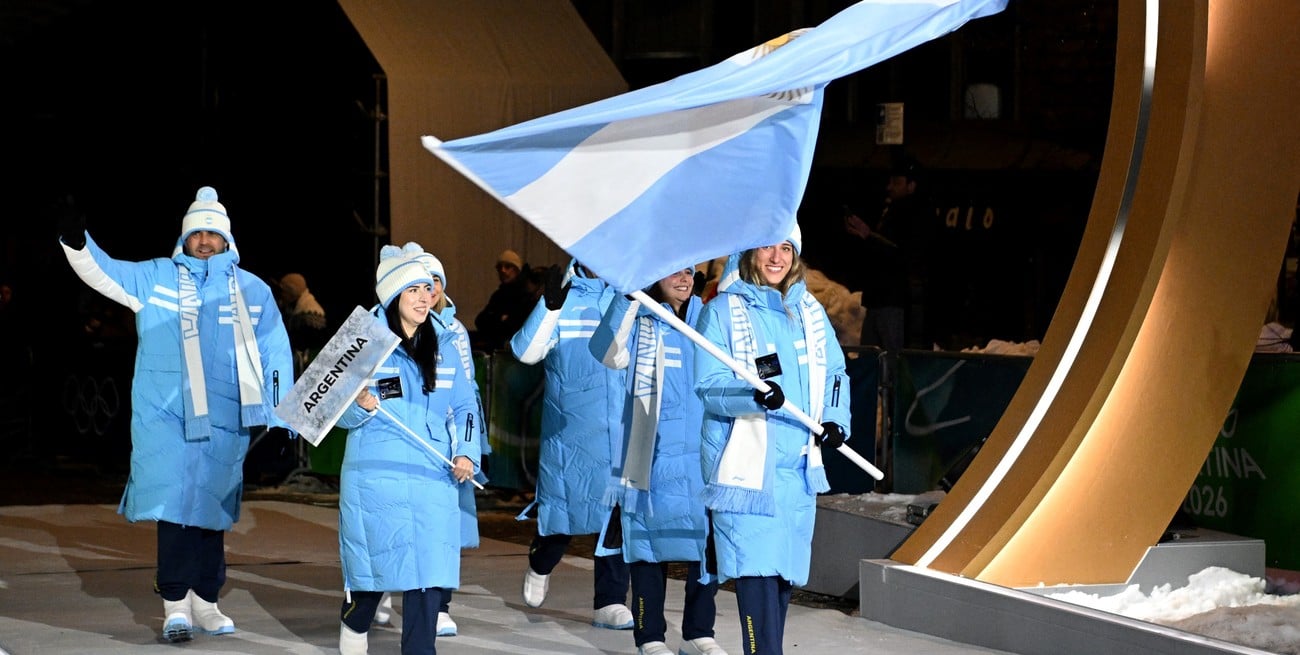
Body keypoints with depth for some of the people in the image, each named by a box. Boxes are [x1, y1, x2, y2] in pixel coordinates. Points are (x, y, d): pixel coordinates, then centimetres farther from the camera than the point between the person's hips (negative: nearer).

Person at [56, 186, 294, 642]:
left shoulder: (253, 291, 11)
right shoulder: (155, 278, 9)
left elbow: (276, 357, 13)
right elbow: (103, 272, 2)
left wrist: (279, 420, 9)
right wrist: (75, 241, -17)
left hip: (226, 420, 2)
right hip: (165, 415, -2)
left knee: (212, 508, 8)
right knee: (175, 502, -11)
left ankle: (204, 602, 18)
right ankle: (175, 603, -9)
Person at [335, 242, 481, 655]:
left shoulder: (444, 347, 10)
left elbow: (463, 407, 14)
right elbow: (342, 415, -4)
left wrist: (466, 453, -1)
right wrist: (363, 407, -25)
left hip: (433, 479, 3)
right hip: (377, 477, -3)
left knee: (429, 568, -5)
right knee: (378, 561, 4)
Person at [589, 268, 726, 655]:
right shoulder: (640, 322, 0)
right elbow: (608, 353, -20)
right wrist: (628, 297, -25)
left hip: (704, 454, 4)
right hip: (655, 455, -4)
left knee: (708, 544, 5)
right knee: (651, 544, 2)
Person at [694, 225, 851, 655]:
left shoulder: (810, 312, 14)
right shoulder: (722, 311, -2)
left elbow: (835, 374, 20)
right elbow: (707, 386, -9)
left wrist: (836, 421, 2)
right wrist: (754, 396, -28)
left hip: (799, 467, 6)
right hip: (745, 467, -6)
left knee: (786, 570, 8)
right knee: (758, 571, -14)